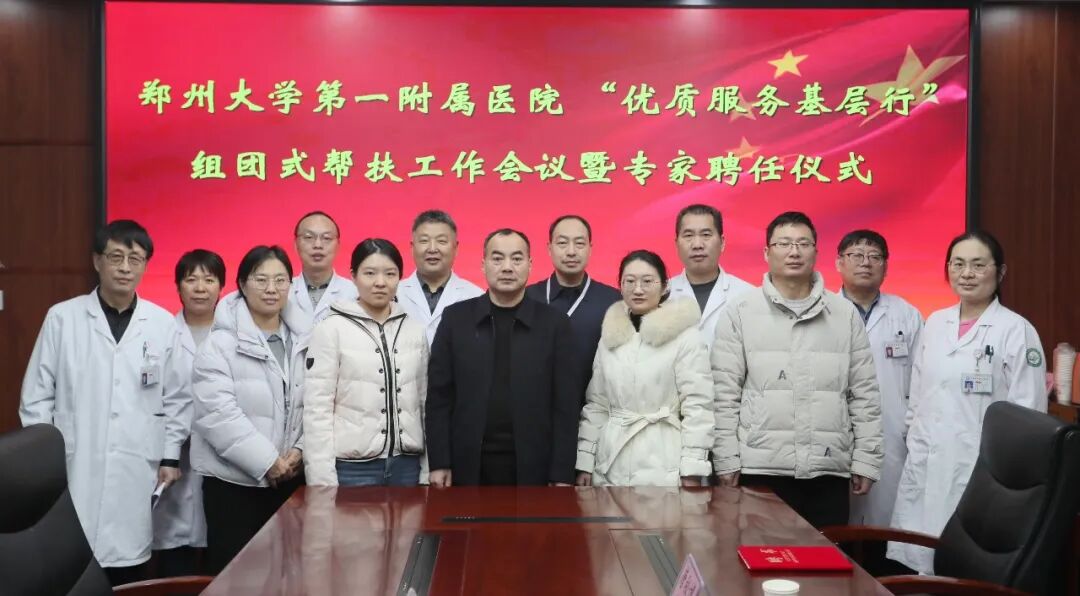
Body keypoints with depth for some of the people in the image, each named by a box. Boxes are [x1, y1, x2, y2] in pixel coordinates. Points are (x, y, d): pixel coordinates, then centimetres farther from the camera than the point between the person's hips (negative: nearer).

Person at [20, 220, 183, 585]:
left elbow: (174, 398, 8)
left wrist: (170, 457, 5)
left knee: (128, 576, 5)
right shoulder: (62, 318, 0)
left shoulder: (163, 324, 3)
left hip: (136, 472, 1)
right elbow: (36, 395, 4)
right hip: (74, 468, -1)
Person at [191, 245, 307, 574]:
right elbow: (218, 413, -17)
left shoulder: (304, 339, 7)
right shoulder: (220, 343, -8)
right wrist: (266, 462, -18)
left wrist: (300, 450, -9)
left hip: (291, 475, 4)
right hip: (235, 478, -4)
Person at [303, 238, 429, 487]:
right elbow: (317, 408, -7)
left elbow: (424, 401, 12)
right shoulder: (332, 329, -4)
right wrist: (323, 480, -11)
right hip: (353, 466, -3)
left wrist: (429, 468, 8)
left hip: (406, 464, 4)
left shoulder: (415, 331, 8)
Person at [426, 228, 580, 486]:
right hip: (469, 466, 1)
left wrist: (562, 474, -5)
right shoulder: (456, 318, 3)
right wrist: (439, 463, -3)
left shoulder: (554, 323, 1)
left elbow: (566, 404, -1)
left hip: (532, 467, 0)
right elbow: (439, 396, 3)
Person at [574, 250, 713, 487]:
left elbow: (698, 407, -8)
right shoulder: (609, 337, 9)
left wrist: (692, 471, -12)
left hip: (662, 470, -4)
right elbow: (596, 404, 11)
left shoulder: (686, 336, -5)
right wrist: (585, 462, 7)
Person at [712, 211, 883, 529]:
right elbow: (725, 394, 0)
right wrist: (727, 461, -4)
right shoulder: (739, 312, 1)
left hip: (829, 470, 2)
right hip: (761, 469, -2)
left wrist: (866, 460, 3)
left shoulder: (845, 314, 7)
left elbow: (864, 393, 7)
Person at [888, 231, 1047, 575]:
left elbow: (1028, 414, -8)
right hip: (926, 469, 5)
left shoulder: (1016, 331, -7)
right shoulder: (935, 323, 10)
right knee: (922, 566, 8)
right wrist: (915, 452, 13)